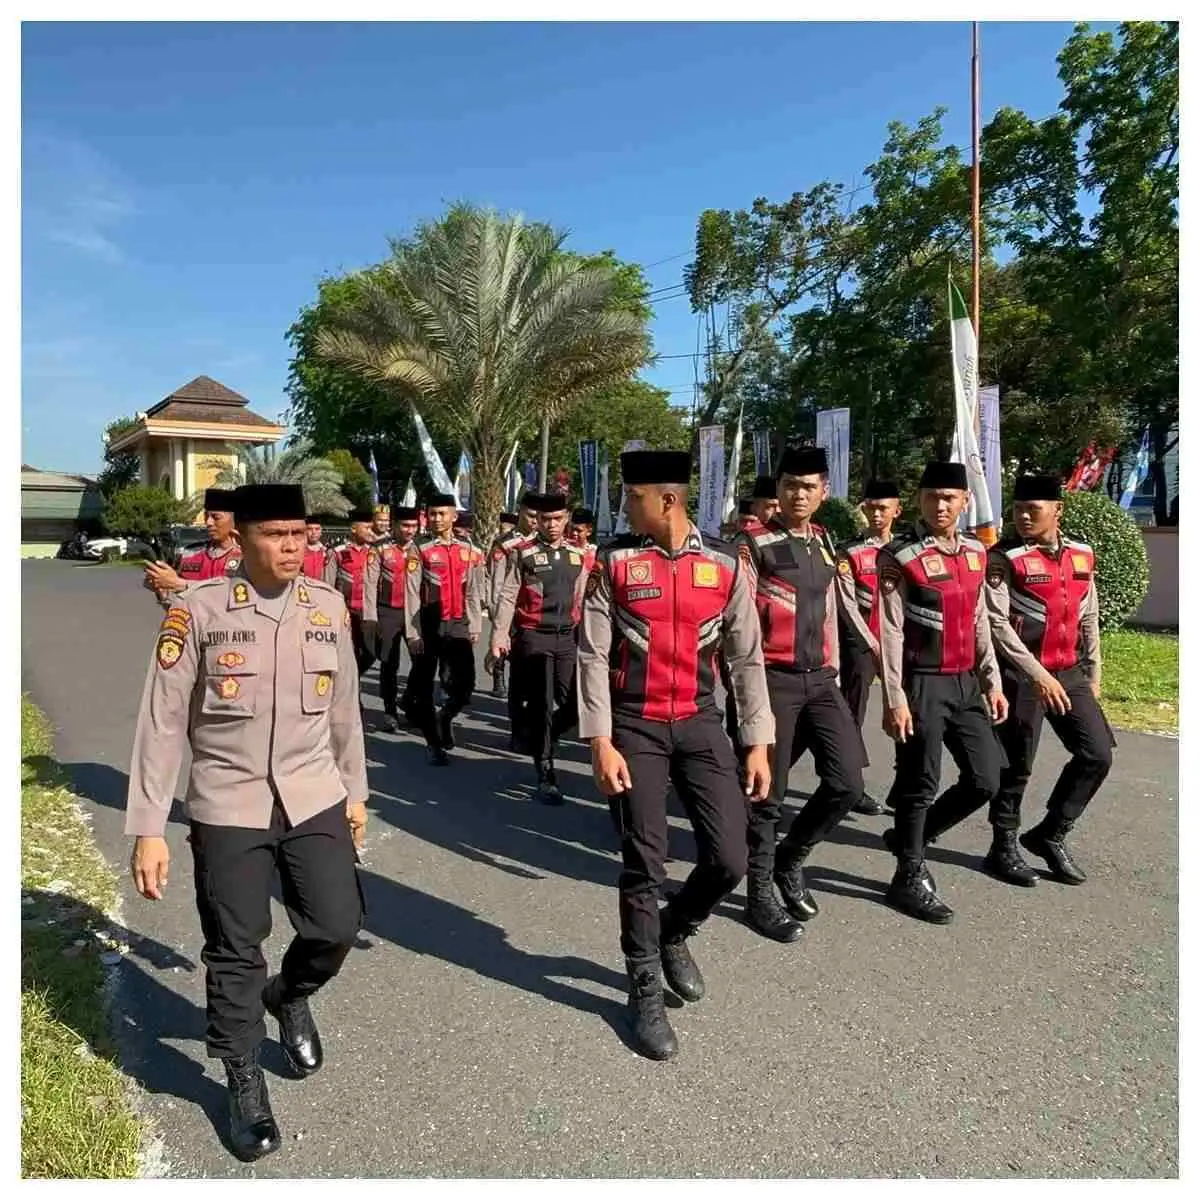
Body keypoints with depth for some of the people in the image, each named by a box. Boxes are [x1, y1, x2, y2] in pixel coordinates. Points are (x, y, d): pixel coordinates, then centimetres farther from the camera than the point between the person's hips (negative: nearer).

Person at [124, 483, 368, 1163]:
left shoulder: (329, 607, 0)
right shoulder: (199, 609, -9)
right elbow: (162, 722, -6)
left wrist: (355, 791, 15)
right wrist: (148, 828, -7)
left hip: (314, 797, 3)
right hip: (229, 806, -2)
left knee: (338, 927, 2)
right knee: (235, 951, 7)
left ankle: (290, 997, 38)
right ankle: (245, 1085, 32)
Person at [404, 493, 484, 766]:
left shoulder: (468, 550, 6)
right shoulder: (418, 549, -4)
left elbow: (473, 592, 8)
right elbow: (412, 594, -7)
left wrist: (475, 628, 4)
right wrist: (413, 633, -10)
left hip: (459, 625, 2)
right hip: (428, 625, -2)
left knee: (465, 682, -6)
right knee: (423, 686, 5)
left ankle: (445, 717, 25)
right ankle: (434, 744, 20)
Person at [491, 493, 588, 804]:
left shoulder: (579, 554, 10)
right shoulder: (523, 553, -3)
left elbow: (582, 599, 13)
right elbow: (508, 596, -5)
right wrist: (499, 635, -11)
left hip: (567, 637, 4)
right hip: (533, 637, -4)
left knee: (573, 705, 3)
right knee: (541, 705, 1)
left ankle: (539, 740, 33)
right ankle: (546, 776, 11)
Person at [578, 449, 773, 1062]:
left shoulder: (725, 564, -2)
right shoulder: (614, 562, -5)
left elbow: (747, 657, 3)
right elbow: (593, 655, -5)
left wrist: (758, 742, 2)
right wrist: (600, 741, -11)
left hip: (699, 723, 2)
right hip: (634, 727, -1)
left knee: (728, 860, -1)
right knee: (643, 863, 3)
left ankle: (673, 933, 32)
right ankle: (645, 991, 25)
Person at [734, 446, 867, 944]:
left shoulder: (825, 545, 13)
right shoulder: (753, 546, -8)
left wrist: (833, 674, 16)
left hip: (820, 679, 6)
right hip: (773, 680, -6)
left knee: (846, 782, 1)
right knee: (768, 792, 3)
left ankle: (790, 859, 26)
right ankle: (760, 897, 20)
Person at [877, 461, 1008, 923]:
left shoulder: (975, 553, 10)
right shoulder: (898, 557, -11)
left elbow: (979, 623, 16)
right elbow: (890, 632, -14)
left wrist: (992, 683, 13)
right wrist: (894, 699, -17)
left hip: (966, 684, 7)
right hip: (923, 685, -7)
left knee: (985, 780, 9)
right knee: (920, 783, 2)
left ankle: (909, 836, 29)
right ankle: (910, 877, 19)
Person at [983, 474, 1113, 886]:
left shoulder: (1082, 555, 7)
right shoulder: (1003, 559, -12)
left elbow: (1088, 619, 15)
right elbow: (997, 624, -18)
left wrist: (1093, 675, 14)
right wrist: (1038, 674, -23)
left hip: (1070, 673, 6)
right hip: (1021, 675, -6)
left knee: (1097, 754, 5)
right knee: (1016, 764, 2)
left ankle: (1049, 834, 21)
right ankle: (1004, 847, 20)